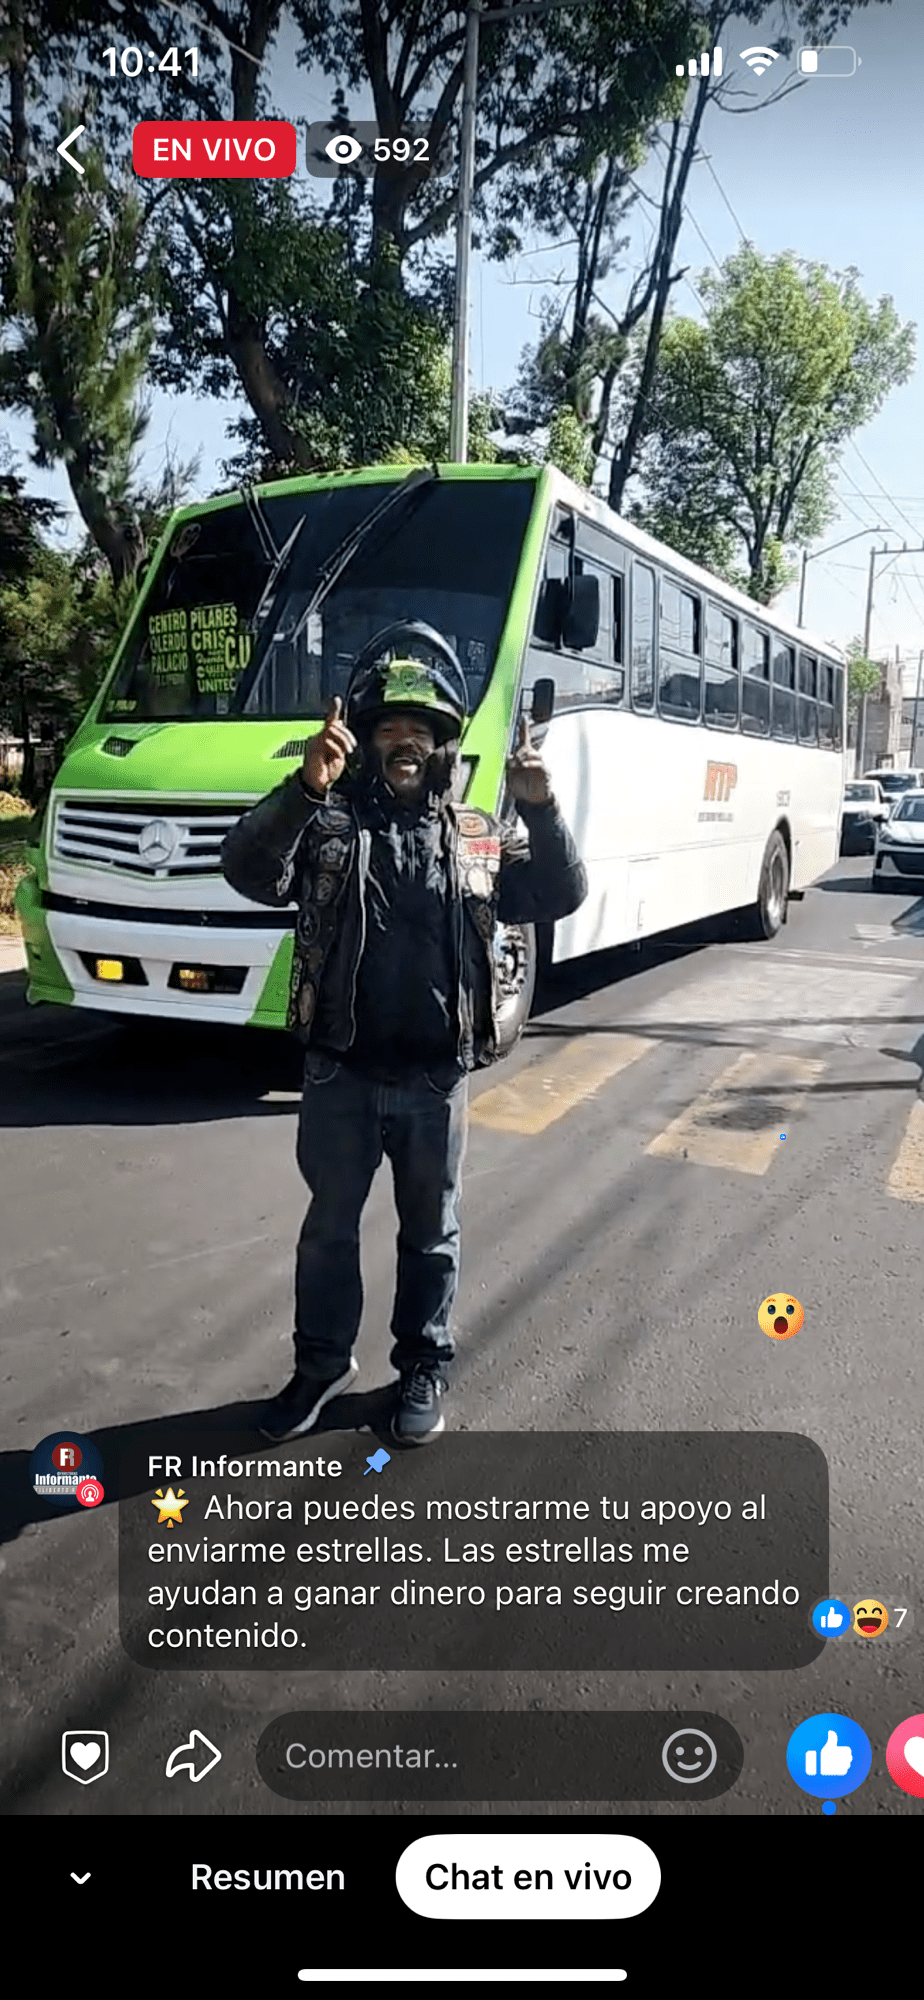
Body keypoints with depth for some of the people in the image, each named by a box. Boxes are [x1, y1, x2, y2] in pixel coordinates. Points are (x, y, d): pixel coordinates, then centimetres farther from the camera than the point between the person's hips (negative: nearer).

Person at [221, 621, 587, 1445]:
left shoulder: (478, 836, 2)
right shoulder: (325, 821, -4)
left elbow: (560, 897, -5)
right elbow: (250, 872, -20)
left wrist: (540, 810, -23)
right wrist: (303, 788, -37)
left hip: (436, 1078, 1)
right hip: (341, 1073, 0)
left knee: (430, 1233, 15)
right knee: (330, 1225, 16)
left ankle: (425, 1368, 34)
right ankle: (323, 1362, 36)